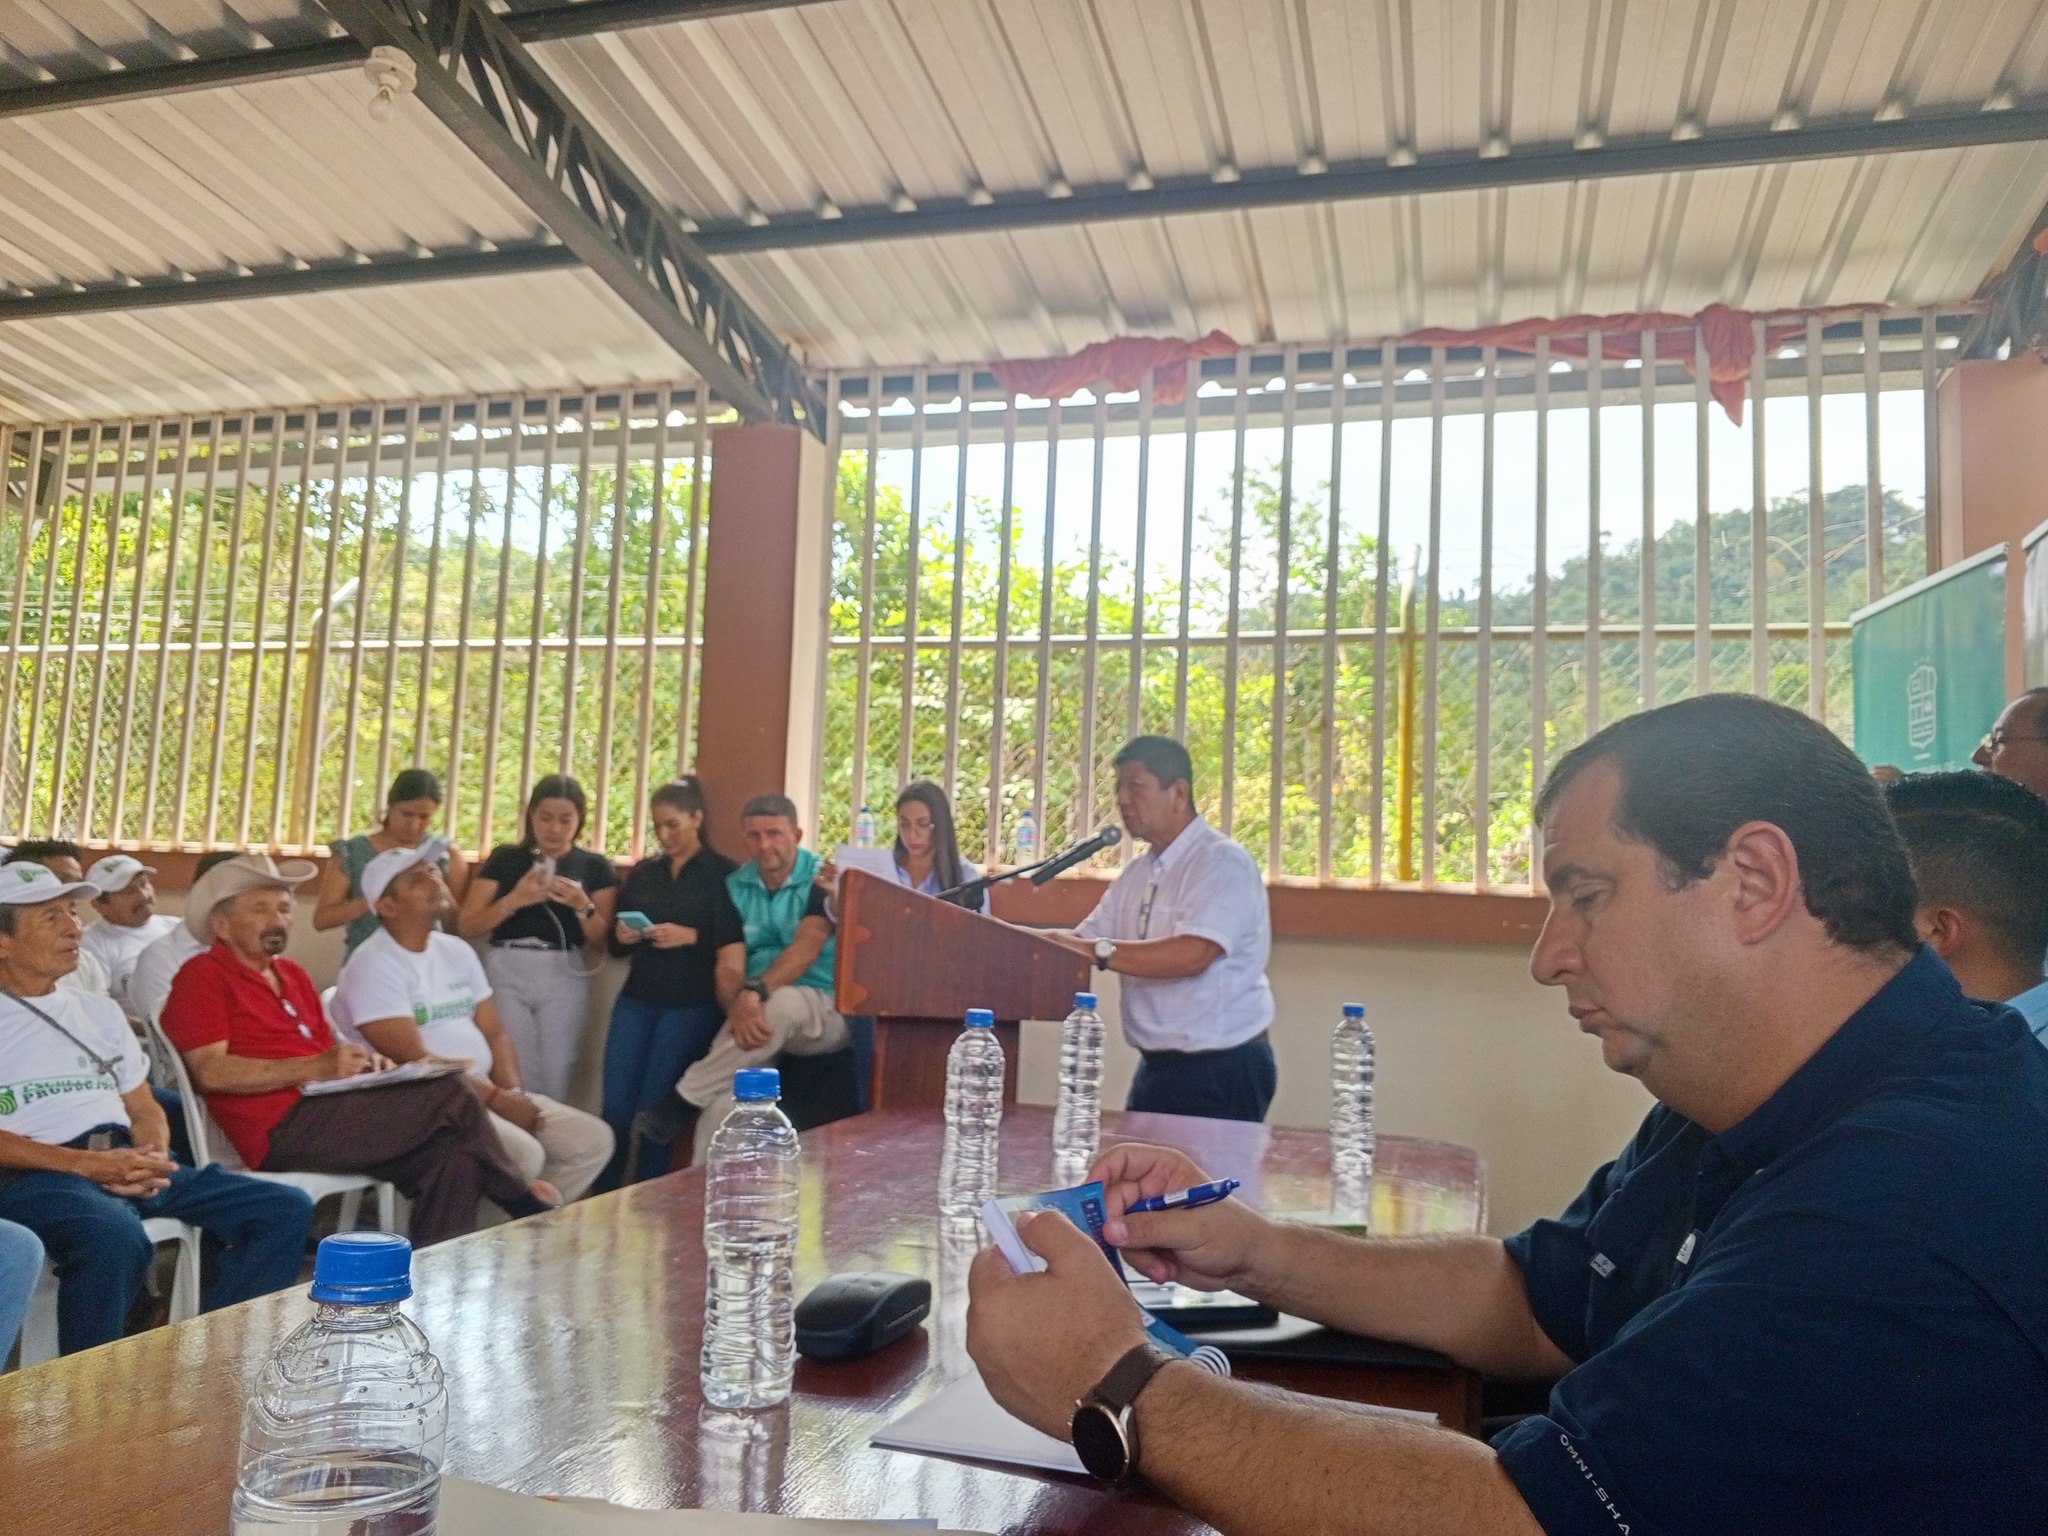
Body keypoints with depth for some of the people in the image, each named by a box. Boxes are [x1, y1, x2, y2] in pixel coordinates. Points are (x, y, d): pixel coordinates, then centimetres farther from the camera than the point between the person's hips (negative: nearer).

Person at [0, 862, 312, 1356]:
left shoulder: (98, 1009, 23)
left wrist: (153, 1156, -1)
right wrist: (88, 1163, -19)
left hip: (128, 1166, 7)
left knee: (285, 1208, -8)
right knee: (116, 1239, -40)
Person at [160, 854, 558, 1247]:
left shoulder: (292, 975, 25)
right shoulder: (202, 975, 2)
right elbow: (211, 1072, -11)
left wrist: (362, 1063, 1)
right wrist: (314, 1068, -19)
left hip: (327, 1118, 8)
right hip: (283, 1130, -7)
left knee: (452, 1156, -20)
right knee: (450, 1093, -19)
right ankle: (524, 1200, -1)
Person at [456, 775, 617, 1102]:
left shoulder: (595, 867, 7)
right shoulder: (504, 858, 5)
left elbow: (600, 940, 5)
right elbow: (465, 927, 0)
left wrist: (583, 906, -13)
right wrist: (514, 900, -14)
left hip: (564, 976, 0)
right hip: (507, 973, 0)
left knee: (555, 1077, 0)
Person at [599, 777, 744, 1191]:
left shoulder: (723, 873, -2)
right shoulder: (641, 873, 13)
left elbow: (736, 946, -6)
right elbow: (614, 945, 17)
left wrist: (690, 937, -19)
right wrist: (621, 936, -5)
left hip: (691, 1005, -4)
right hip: (635, 1000, 5)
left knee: (654, 1110, 0)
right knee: (615, 1109, 1)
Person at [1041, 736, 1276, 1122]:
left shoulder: (1223, 862, -14)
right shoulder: (1136, 873, 12)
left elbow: (1192, 954, -27)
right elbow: (1084, 941, 8)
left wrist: (1098, 951, -31)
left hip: (1222, 1071, -8)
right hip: (1157, 1065, 8)